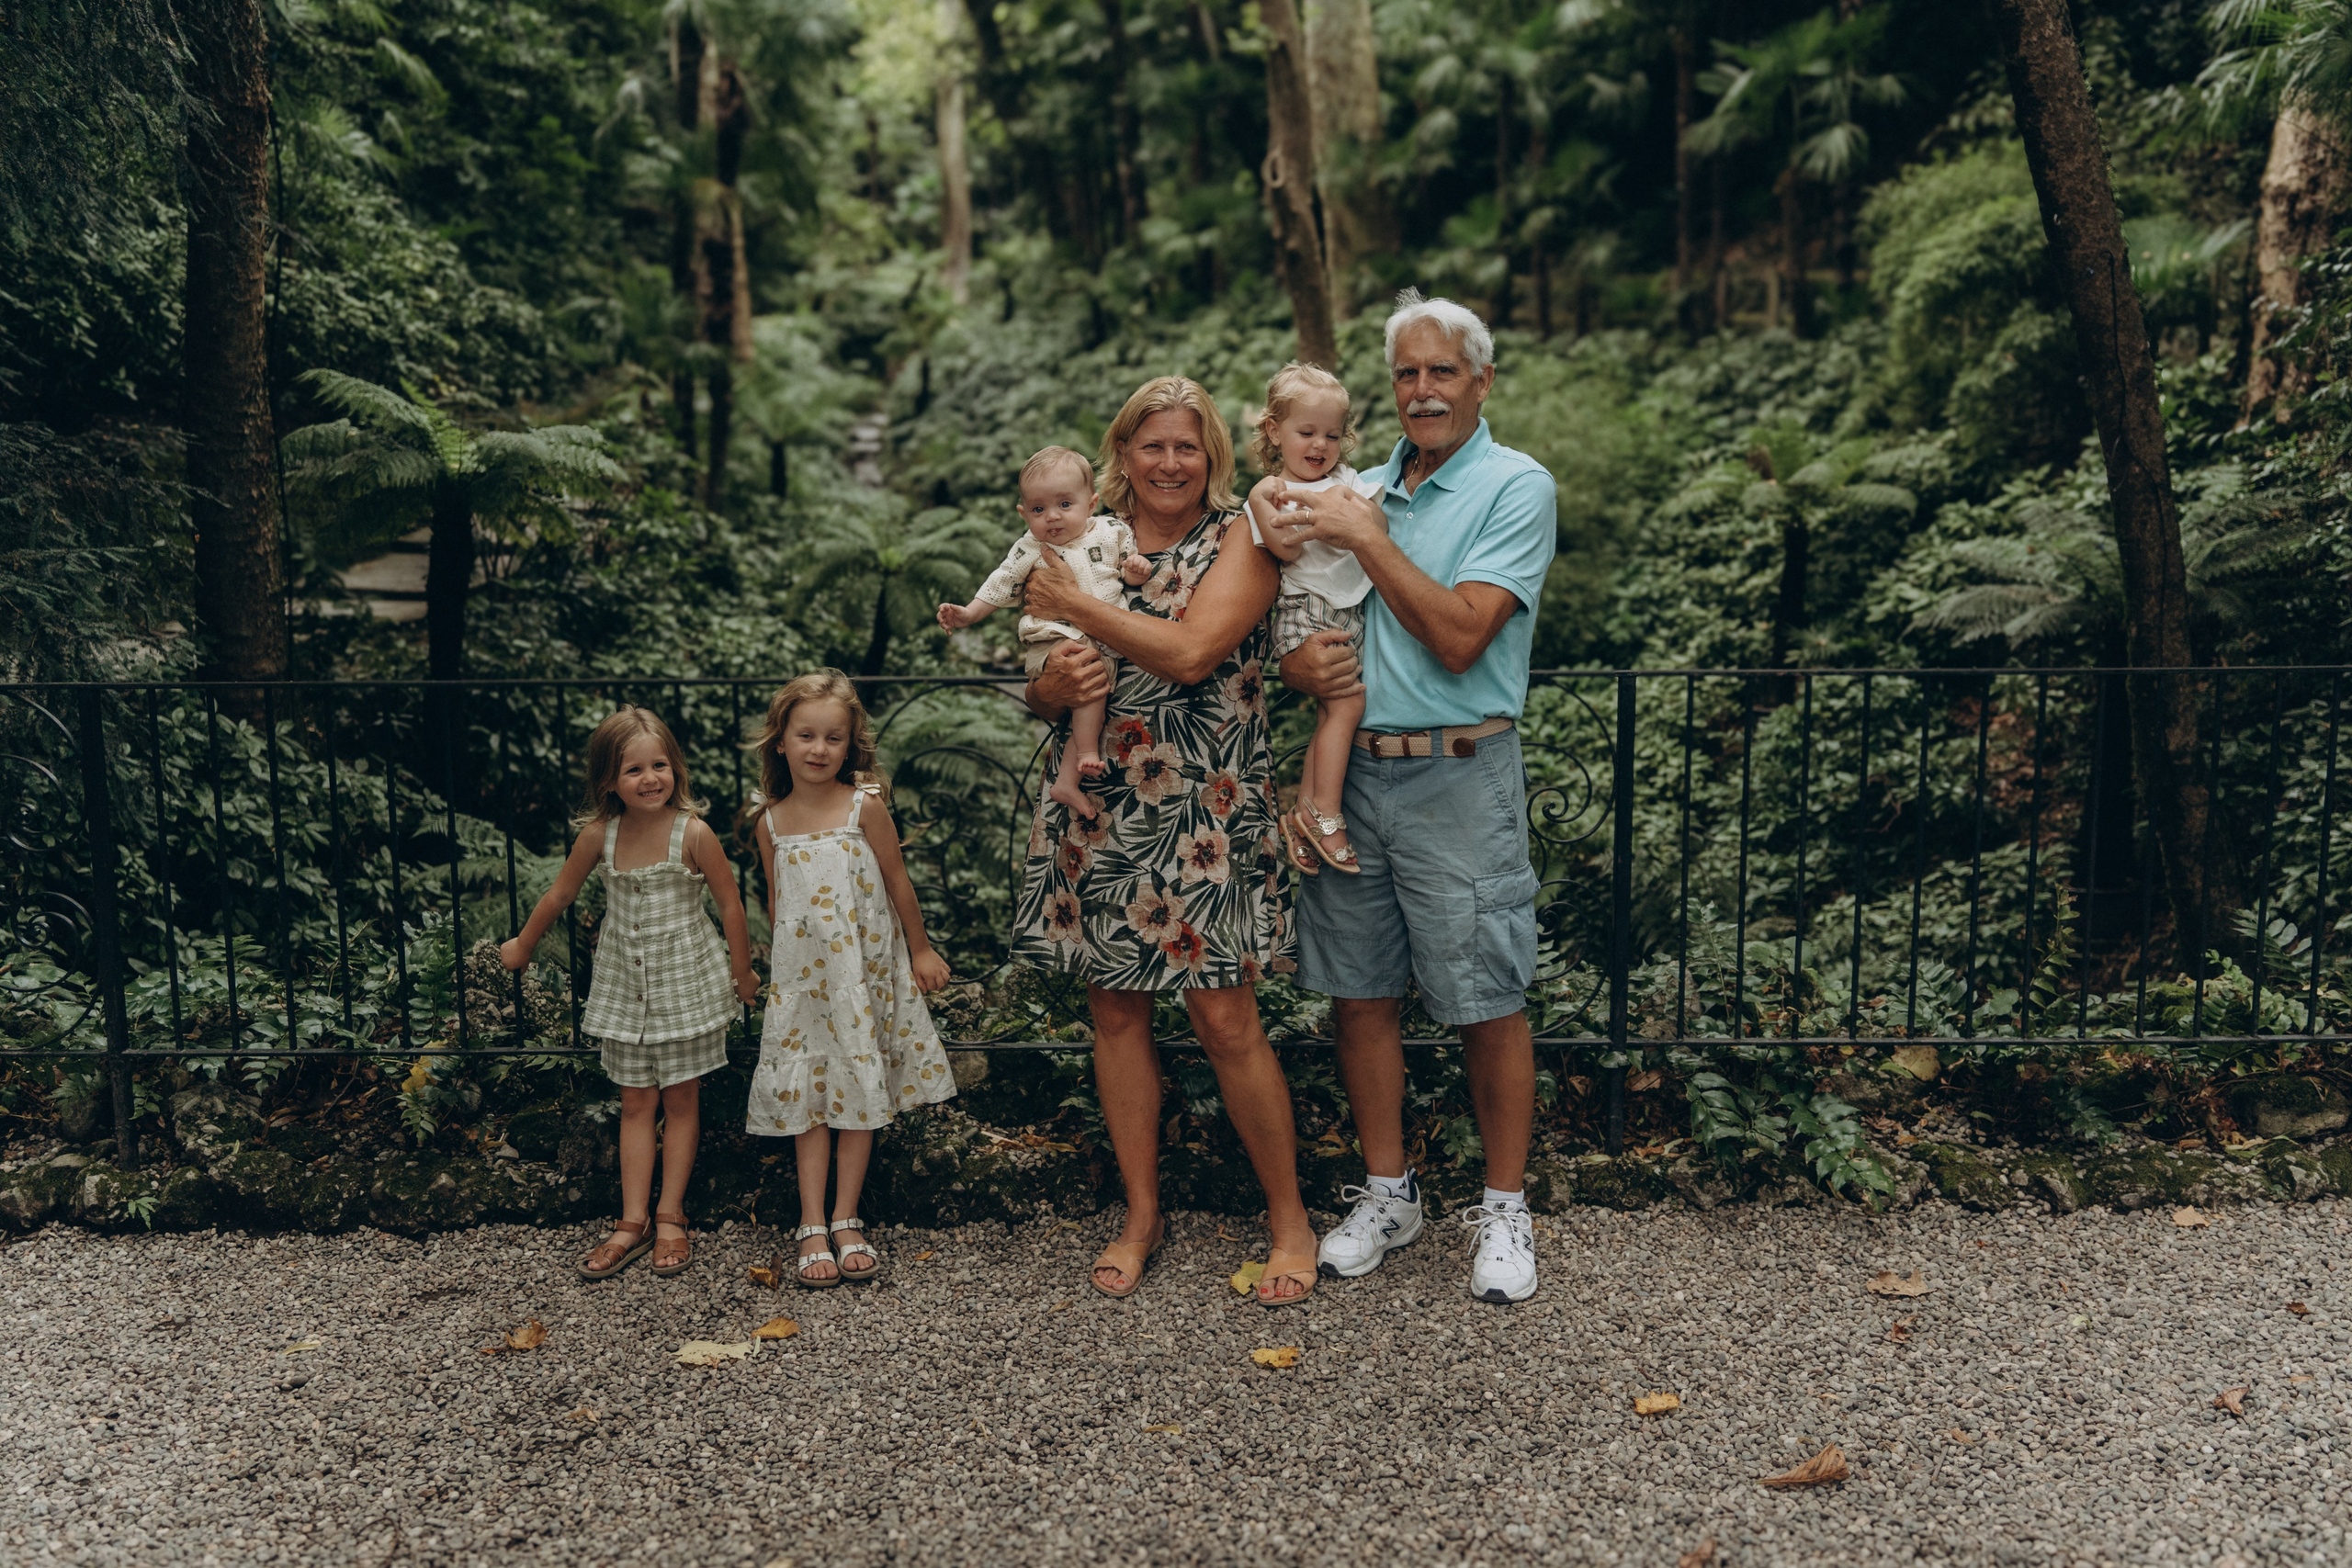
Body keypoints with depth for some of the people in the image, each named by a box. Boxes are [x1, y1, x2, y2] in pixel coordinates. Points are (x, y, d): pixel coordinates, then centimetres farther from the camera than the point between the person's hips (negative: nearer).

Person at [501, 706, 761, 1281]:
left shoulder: (692, 833, -17)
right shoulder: (599, 834, -8)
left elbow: (730, 905, -7)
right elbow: (559, 895, 8)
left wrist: (742, 973, 0)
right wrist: (522, 947, 20)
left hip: (684, 981, -3)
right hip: (625, 984, 3)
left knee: (680, 1102, 7)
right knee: (636, 1105, 8)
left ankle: (671, 1217, 15)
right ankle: (632, 1223, 12)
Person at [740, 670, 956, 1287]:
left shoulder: (865, 804, -9)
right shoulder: (770, 821, -1)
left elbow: (898, 881, -1)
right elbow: (775, 902, 11)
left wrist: (920, 950, 6)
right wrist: (788, 956, 13)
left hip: (866, 972, -1)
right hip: (800, 977, 2)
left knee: (861, 1093, 6)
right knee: (808, 1097, 4)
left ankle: (846, 1222, 16)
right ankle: (812, 1228, 9)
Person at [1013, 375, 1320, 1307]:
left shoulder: (1239, 541, -2)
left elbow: (1192, 652, -19)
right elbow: (1040, 698, 13)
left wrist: (1074, 607, -11)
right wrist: (1056, 684, -11)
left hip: (1204, 815, -4)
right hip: (1098, 815, 5)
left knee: (1226, 1022, -3)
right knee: (1115, 1011, 9)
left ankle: (1289, 1219, 15)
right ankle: (1141, 1214, 25)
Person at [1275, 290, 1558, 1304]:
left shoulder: (1516, 487, -5)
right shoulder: (1361, 489, 14)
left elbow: (1459, 637, -16)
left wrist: (1368, 538, -11)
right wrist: (1295, 664, -5)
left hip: (1458, 776, -5)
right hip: (1348, 772, 6)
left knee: (1488, 1003, 2)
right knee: (1360, 994, 10)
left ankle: (1504, 1210, 18)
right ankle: (1387, 1193, 26)